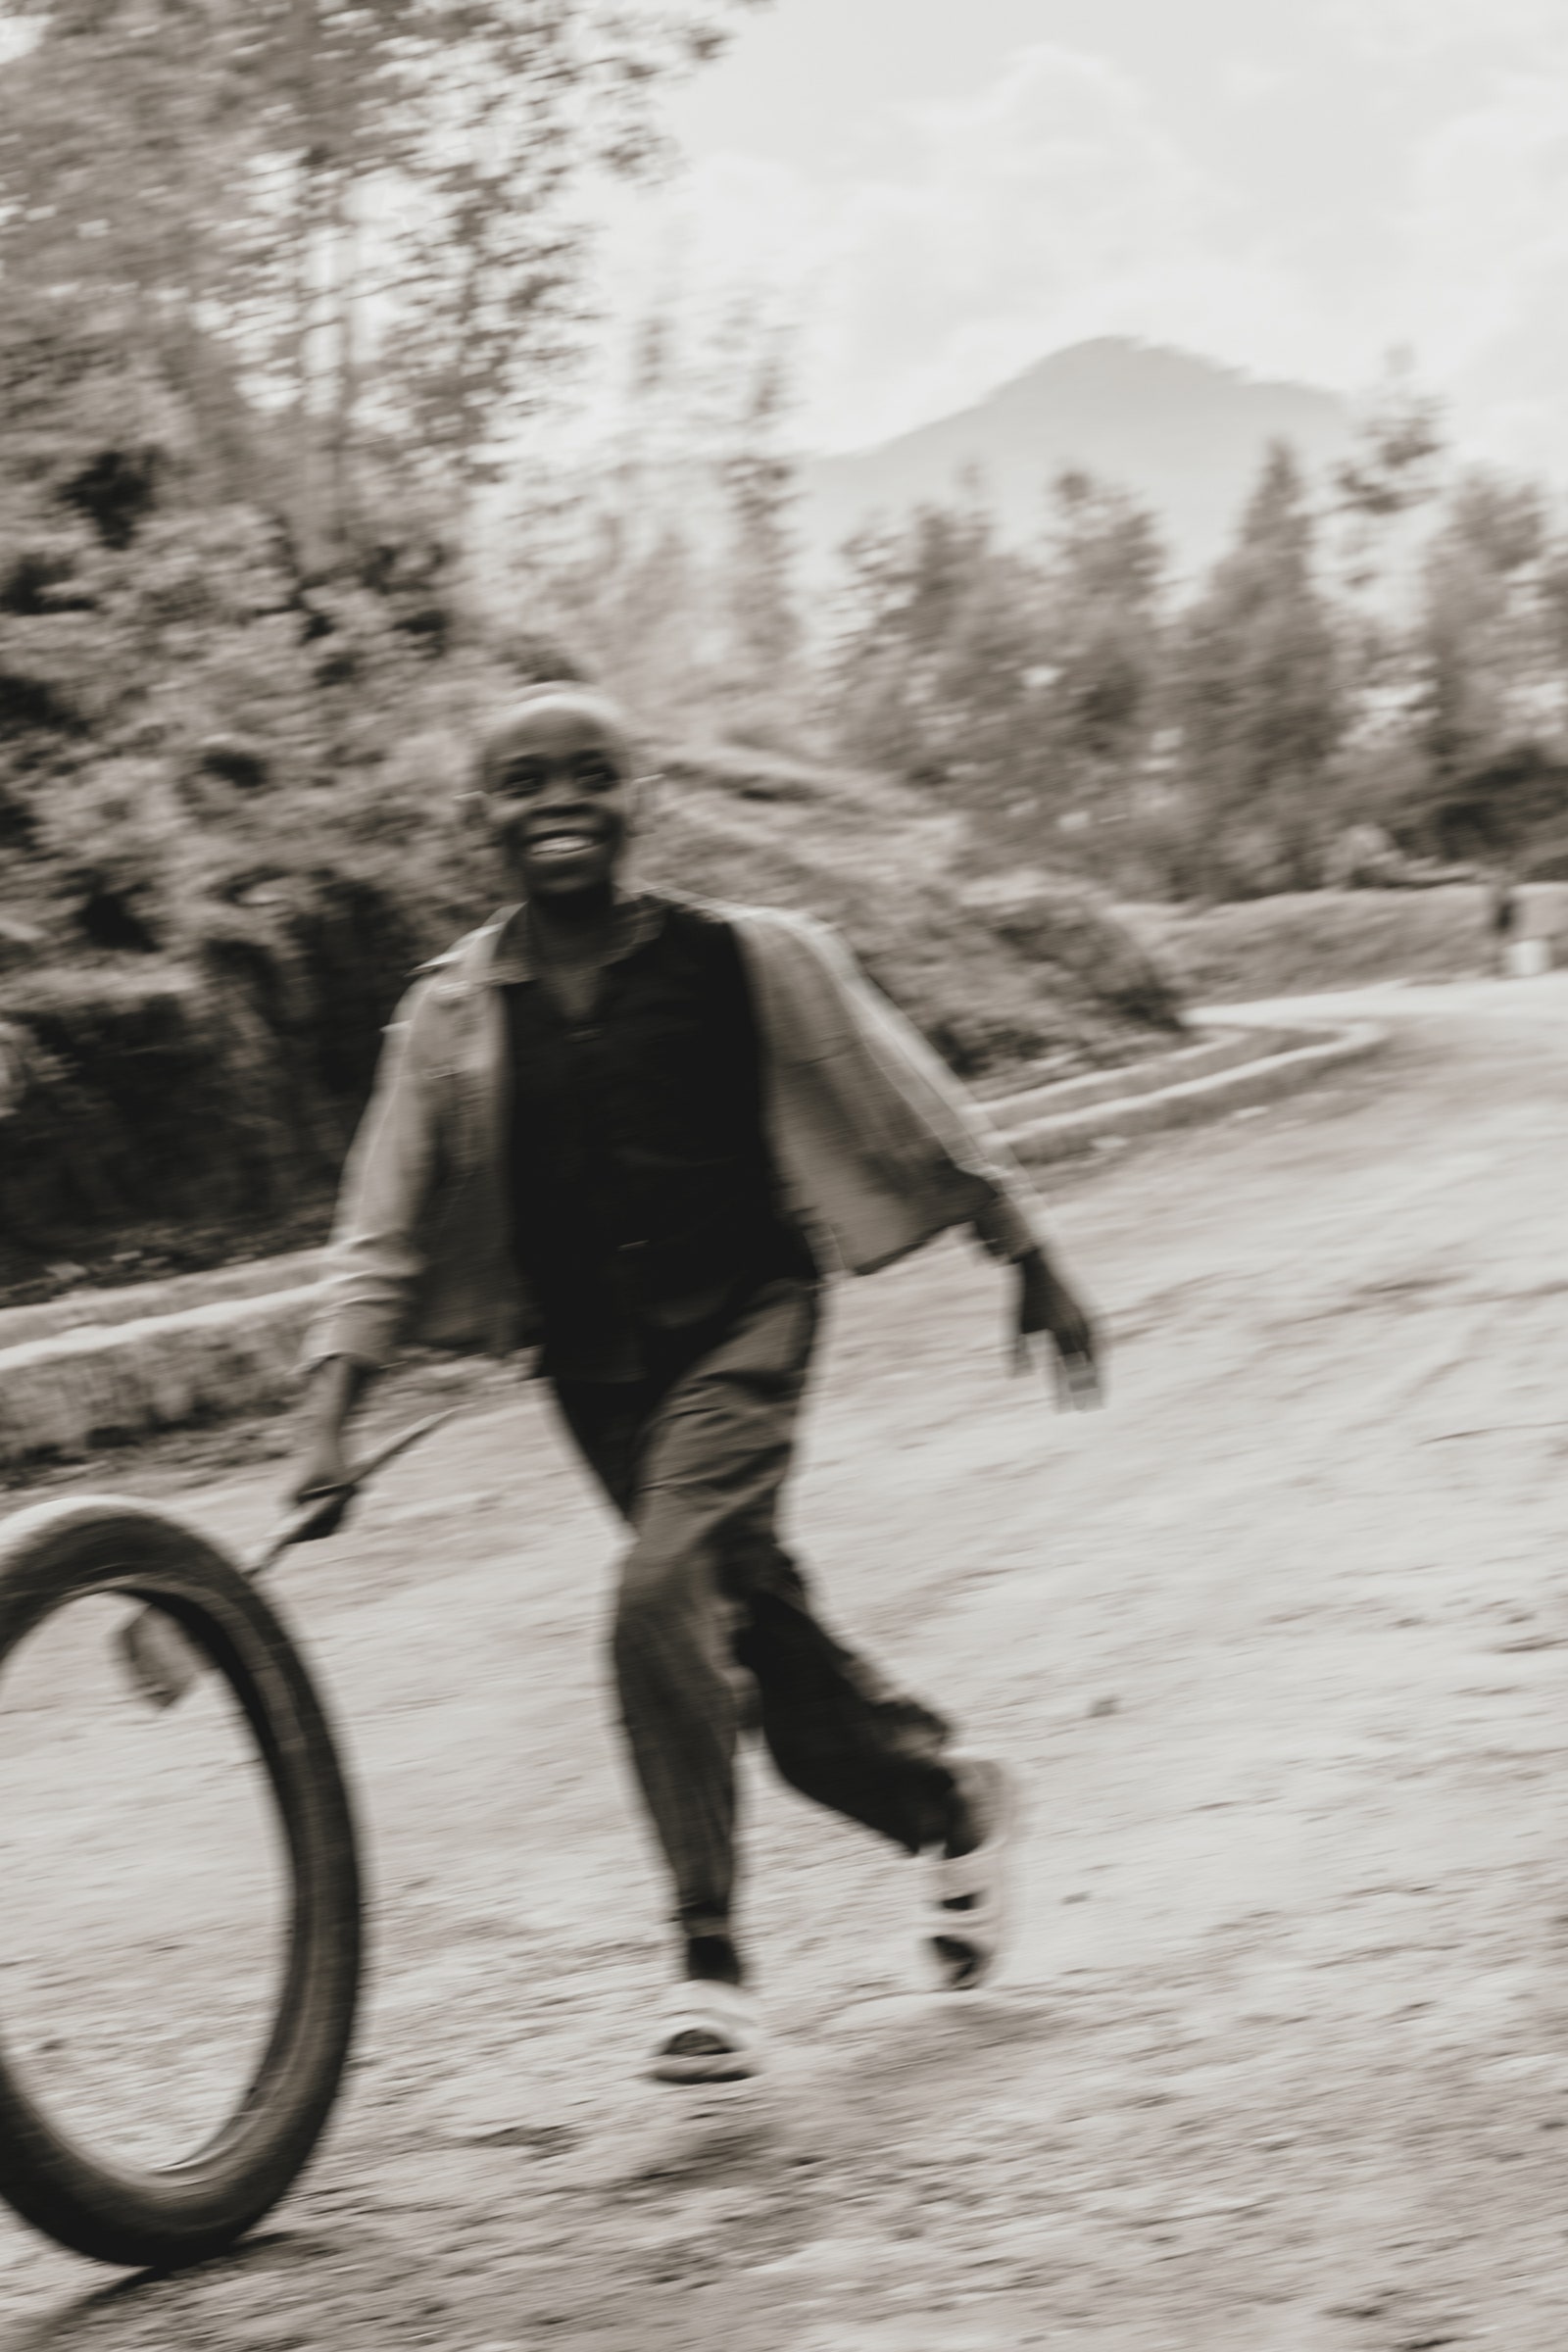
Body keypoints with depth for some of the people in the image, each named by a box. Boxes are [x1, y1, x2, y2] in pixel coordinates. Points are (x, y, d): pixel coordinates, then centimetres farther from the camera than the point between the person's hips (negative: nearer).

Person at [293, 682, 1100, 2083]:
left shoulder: (748, 960, -10)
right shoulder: (454, 1010, -3)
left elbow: (914, 1113, 2)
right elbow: (385, 1231, 0)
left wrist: (1034, 1270, 8)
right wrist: (330, 1416, -10)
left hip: (739, 1325, -4)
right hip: (592, 1362, 4)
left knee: (666, 1589, -24)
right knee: (762, 1634, 11)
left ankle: (711, 1960, -17)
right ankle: (951, 1801, 39)